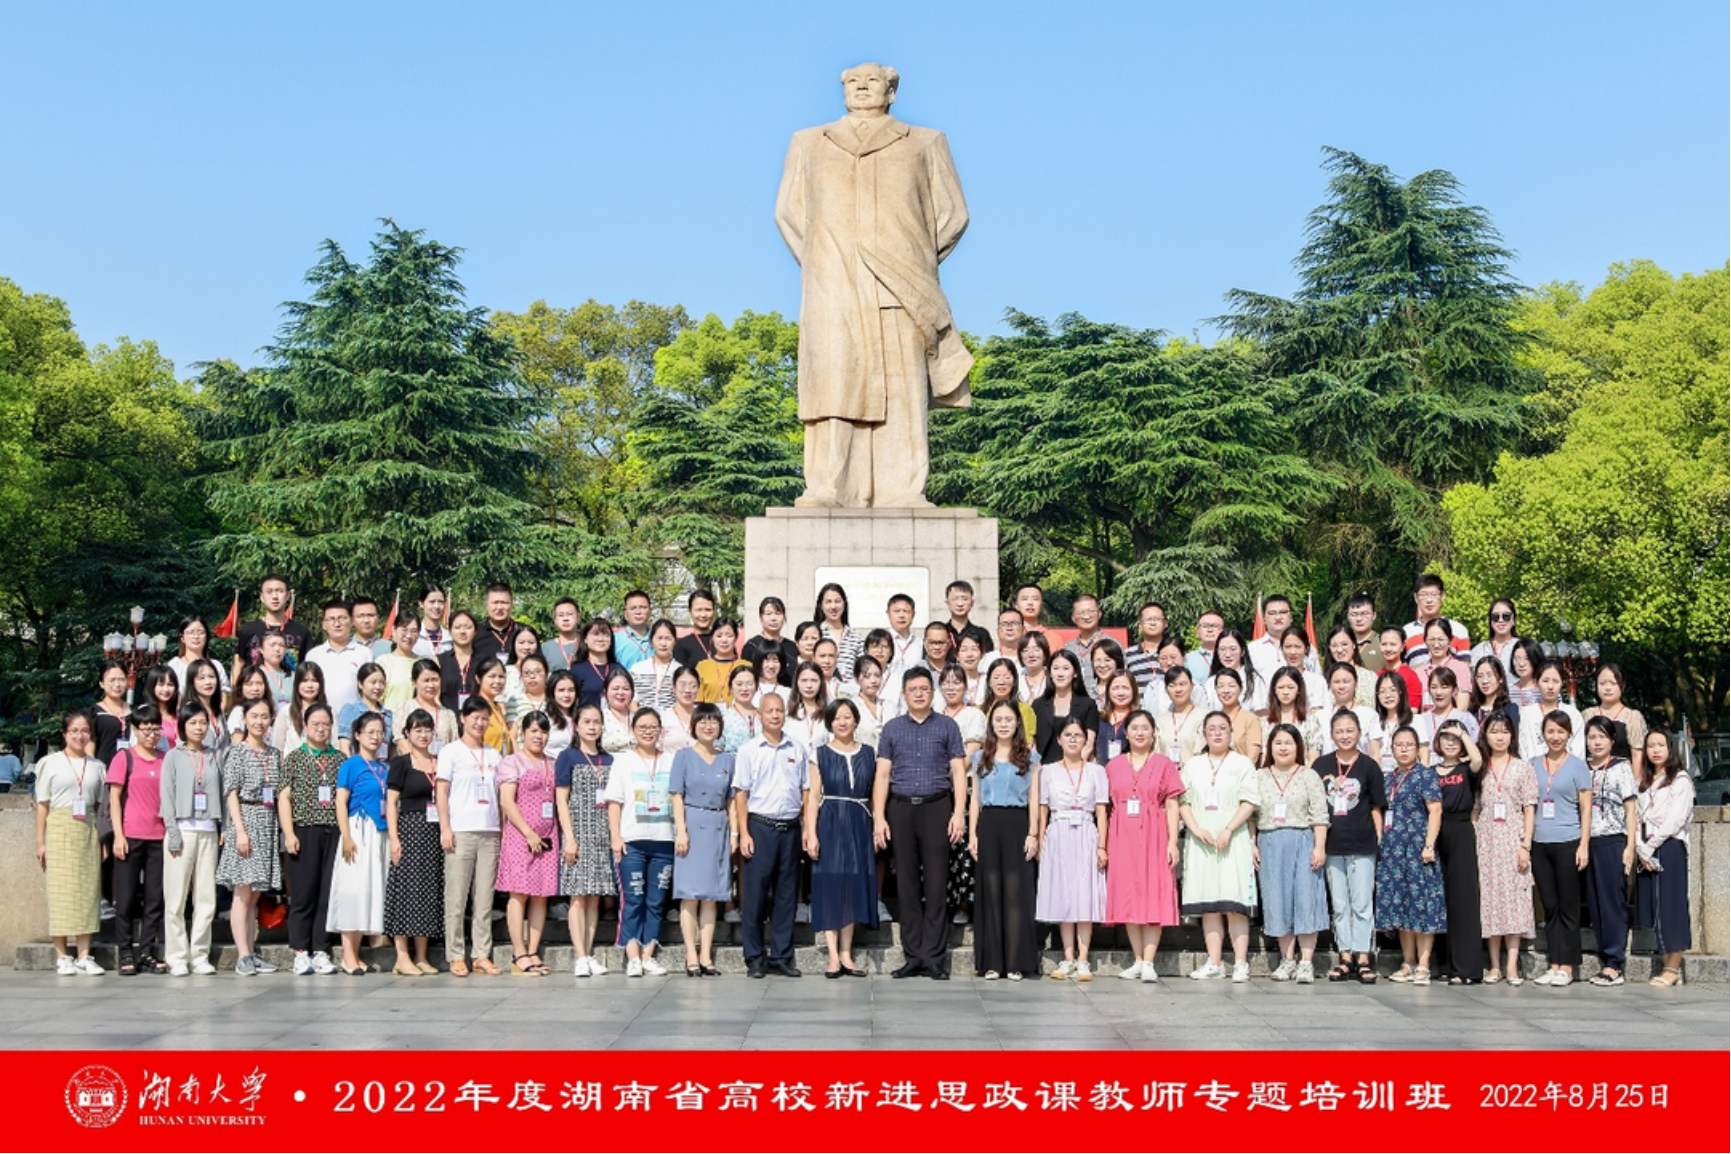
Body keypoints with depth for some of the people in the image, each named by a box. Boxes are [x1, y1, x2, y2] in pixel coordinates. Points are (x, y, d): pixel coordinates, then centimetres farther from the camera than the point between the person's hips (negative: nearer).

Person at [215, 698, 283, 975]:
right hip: (246, 820, -6)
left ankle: (252, 953, 10)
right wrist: (240, 830, -15)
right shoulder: (237, 751, -2)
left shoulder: (275, 754, 14)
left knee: (255, 895, 8)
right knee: (243, 893, -7)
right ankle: (243, 956, -8)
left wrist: (283, 828, 9)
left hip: (269, 825, 6)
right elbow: (231, 793, -7)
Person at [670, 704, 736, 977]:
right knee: (690, 894, -5)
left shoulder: (727, 760, 13)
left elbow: (730, 800, 15)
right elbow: (677, 796, -2)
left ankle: (706, 957, 7)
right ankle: (692, 957, -3)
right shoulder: (684, 756, 2)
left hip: (718, 828, 4)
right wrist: (681, 831, -12)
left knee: (711, 895, 5)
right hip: (692, 826, -4)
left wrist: (734, 832, 6)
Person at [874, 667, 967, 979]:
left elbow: (958, 772, 3)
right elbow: (882, 775, 8)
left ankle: (934, 956, 1)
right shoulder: (892, 728, 12)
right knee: (907, 884, 4)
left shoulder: (947, 726, 7)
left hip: (936, 807, -2)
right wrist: (879, 818, -1)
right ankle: (913, 956, 9)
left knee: (936, 883, -3)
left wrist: (959, 813, -8)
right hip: (901, 809, 2)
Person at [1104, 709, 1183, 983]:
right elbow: (1107, 806, 9)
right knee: (1127, 896, 2)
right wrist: (1104, 844, 1)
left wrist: (1173, 841, -8)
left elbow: (1172, 805, 2)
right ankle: (1137, 960, 9)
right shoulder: (1113, 766, 10)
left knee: (1154, 895, -6)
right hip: (1122, 837, 2)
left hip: (1153, 837, -2)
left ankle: (1149, 962, -7)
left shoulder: (1164, 764, 6)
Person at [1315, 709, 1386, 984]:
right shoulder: (1322, 765, 7)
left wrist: (1378, 839, -1)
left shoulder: (1368, 766, 1)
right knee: (1339, 905, 7)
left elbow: (1376, 808, 4)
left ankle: (1363, 958, 4)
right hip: (1332, 844, 3)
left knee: (1362, 903, -2)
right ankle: (1346, 958, 14)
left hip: (1362, 845, -3)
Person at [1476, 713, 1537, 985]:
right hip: (1486, 841, 2)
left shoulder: (1523, 768, 6)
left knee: (1514, 899, -6)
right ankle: (1495, 965, 4)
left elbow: (1529, 809, 2)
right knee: (1489, 900, 0)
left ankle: (1513, 965, -6)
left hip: (1513, 840, -2)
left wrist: (1525, 845, -6)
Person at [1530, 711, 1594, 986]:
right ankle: (1553, 964, 12)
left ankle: (1567, 967, 5)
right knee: (1549, 906, 7)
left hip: (1567, 842, -3)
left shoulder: (1577, 766, 2)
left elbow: (1586, 808, 0)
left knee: (1568, 906, 0)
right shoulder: (1534, 765, 11)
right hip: (1540, 843, 4)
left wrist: (1583, 845, -7)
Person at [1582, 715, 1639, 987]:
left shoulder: (1621, 768, 1)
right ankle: (1606, 961, 11)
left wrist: (1630, 847, -8)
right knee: (1595, 902, 5)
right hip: (1588, 842, 4)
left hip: (1613, 842, -4)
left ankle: (1614, 965, -3)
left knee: (1613, 902, -4)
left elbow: (1631, 810, -1)